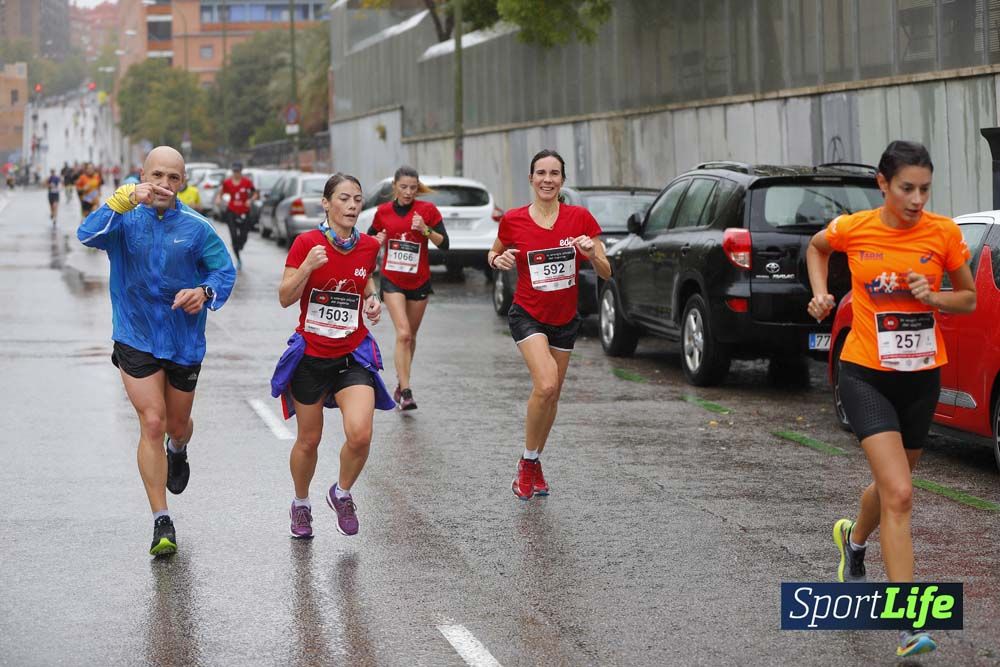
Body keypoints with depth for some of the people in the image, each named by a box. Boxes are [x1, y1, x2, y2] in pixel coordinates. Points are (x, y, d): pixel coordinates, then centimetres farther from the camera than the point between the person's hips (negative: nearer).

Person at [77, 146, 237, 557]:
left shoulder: (196, 228, -3)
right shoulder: (125, 220, -7)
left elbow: (224, 269, 2)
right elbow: (88, 236, -25)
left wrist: (205, 292, -21)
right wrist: (124, 200, -38)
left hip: (185, 341, 2)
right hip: (136, 341, -2)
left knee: (178, 424, 18)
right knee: (152, 424, -11)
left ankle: (178, 453, 57)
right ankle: (161, 523, -7)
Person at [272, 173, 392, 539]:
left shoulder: (368, 246, 1)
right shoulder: (306, 243, -10)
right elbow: (285, 298, -10)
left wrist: (372, 300, 0)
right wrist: (307, 266, -25)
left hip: (353, 354, 2)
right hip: (310, 355, -2)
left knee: (360, 434, -17)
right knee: (309, 440, 10)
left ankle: (342, 493, 12)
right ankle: (300, 505, 36)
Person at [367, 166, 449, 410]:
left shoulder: (427, 209, -5)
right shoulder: (383, 211, 0)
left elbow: (444, 244, -7)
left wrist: (425, 230, -23)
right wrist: (377, 241, -8)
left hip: (419, 281, 1)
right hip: (392, 280, -1)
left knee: (410, 336, 12)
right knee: (403, 334, -16)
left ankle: (400, 383, 30)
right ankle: (405, 391, -19)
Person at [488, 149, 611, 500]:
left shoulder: (580, 218, -7)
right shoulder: (513, 220, -8)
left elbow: (605, 273, -4)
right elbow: (494, 253, 11)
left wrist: (591, 253, -25)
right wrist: (497, 259, -12)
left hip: (565, 319, 3)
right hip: (528, 315, -3)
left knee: (551, 394, 12)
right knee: (546, 385, -23)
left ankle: (535, 463, 32)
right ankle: (527, 462, -5)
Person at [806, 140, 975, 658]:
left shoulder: (943, 234, -6)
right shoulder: (852, 229, -8)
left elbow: (969, 298, 5)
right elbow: (816, 247, 16)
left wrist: (932, 297, -14)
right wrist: (821, 293, 1)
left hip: (921, 376, 3)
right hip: (867, 375, -3)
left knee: (892, 487, 19)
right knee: (899, 495, -17)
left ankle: (854, 539, 55)